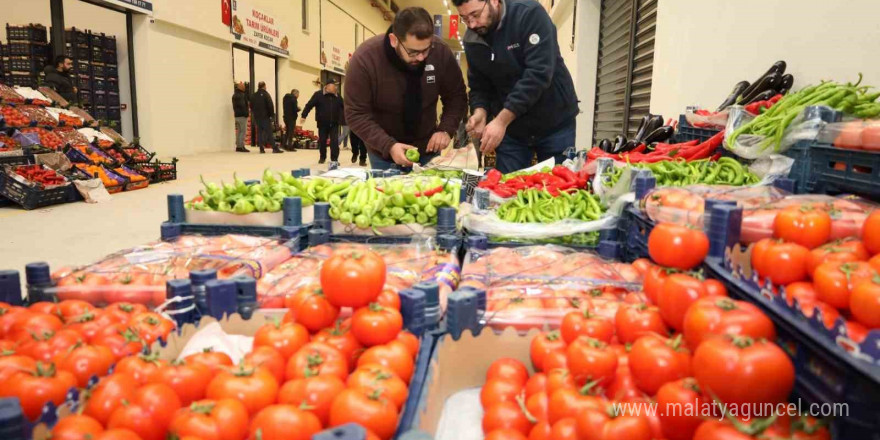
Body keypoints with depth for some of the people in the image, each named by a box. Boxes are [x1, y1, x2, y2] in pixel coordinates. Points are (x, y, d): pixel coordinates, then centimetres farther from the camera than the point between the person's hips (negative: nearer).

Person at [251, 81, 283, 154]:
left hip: (257, 117, 5)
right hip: (265, 116, -5)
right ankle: (274, 148, -9)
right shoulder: (266, 94, -9)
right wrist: (272, 114, -4)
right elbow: (270, 105, -15)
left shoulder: (254, 96, 9)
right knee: (269, 132, -5)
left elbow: (251, 106, 12)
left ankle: (261, 148, 4)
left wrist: (255, 113, 18)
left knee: (259, 132, 8)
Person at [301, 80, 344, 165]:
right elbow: (309, 105, -8)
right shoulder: (318, 94, -6)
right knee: (322, 141, 8)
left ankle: (334, 159, -4)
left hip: (334, 124, 2)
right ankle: (323, 157, 26)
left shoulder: (337, 97, 8)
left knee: (335, 142, -8)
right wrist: (304, 116, -15)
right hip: (322, 123, -2)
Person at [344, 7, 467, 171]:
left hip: (427, 148, 2)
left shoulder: (440, 51, -17)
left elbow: (456, 96, -5)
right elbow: (356, 114, -20)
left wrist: (446, 129, -21)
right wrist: (388, 146, -31)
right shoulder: (365, 58, -23)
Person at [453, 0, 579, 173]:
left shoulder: (530, 14, -18)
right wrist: (480, 111, -17)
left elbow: (538, 73, -26)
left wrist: (501, 120, -31)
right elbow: (479, 86, 6)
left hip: (554, 125, -4)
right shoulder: (472, 41, -1)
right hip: (510, 130, 4)